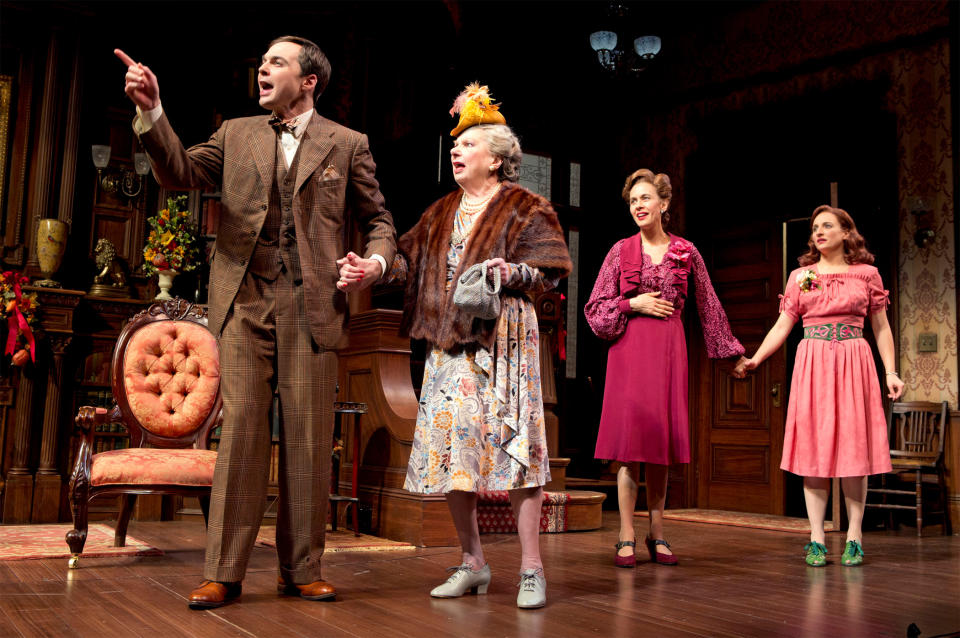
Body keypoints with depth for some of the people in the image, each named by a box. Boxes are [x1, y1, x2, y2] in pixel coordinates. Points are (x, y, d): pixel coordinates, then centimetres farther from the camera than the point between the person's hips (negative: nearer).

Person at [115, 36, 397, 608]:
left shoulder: (347, 144, 11)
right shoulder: (237, 134, 17)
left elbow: (378, 218, 13)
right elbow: (180, 172, 7)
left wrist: (377, 260, -8)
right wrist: (151, 111, -7)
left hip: (313, 305, -1)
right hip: (246, 302, 1)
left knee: (308, 440, 1)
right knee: (241, 431, -2)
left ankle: (302, 569, 12)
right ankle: (224, 572, 6)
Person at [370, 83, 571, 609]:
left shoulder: (525, 209, 3)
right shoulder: (440, 214, 20)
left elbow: (551, 268, -3)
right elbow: (409, 262, 15)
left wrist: (513, 273, -21)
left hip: (502, 342, -6)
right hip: (448, 344, 6)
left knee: (512, 445, -9)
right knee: (449, 451, 4)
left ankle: (531, 570, -1)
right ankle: (472, 564, 16)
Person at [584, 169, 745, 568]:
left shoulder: (686, 253, 8)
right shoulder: (621, 251, 6)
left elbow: (708, 306, 15)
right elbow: (596, 308, 7)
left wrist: (729, 351, 19)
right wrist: (633, 303, -7)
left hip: (669, 348, 1)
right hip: (629, 347, -1)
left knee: (661, 438, 3)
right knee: (630, 435, -7)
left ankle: (657, 535, 13)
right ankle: (627, 538, -2)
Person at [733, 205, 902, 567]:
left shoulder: (867, 274, 8)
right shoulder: (800, 276, 11)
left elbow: (881, 328, 8)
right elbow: (782, 326, 7)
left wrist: (891, 371, -2)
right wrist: (754, 359, -5)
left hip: (853, 364, -1)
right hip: (812, 365, 1)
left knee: (853, 446, -2)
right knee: (814, 448, -2)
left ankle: (854, 537, 6)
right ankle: (817, 540, 2)